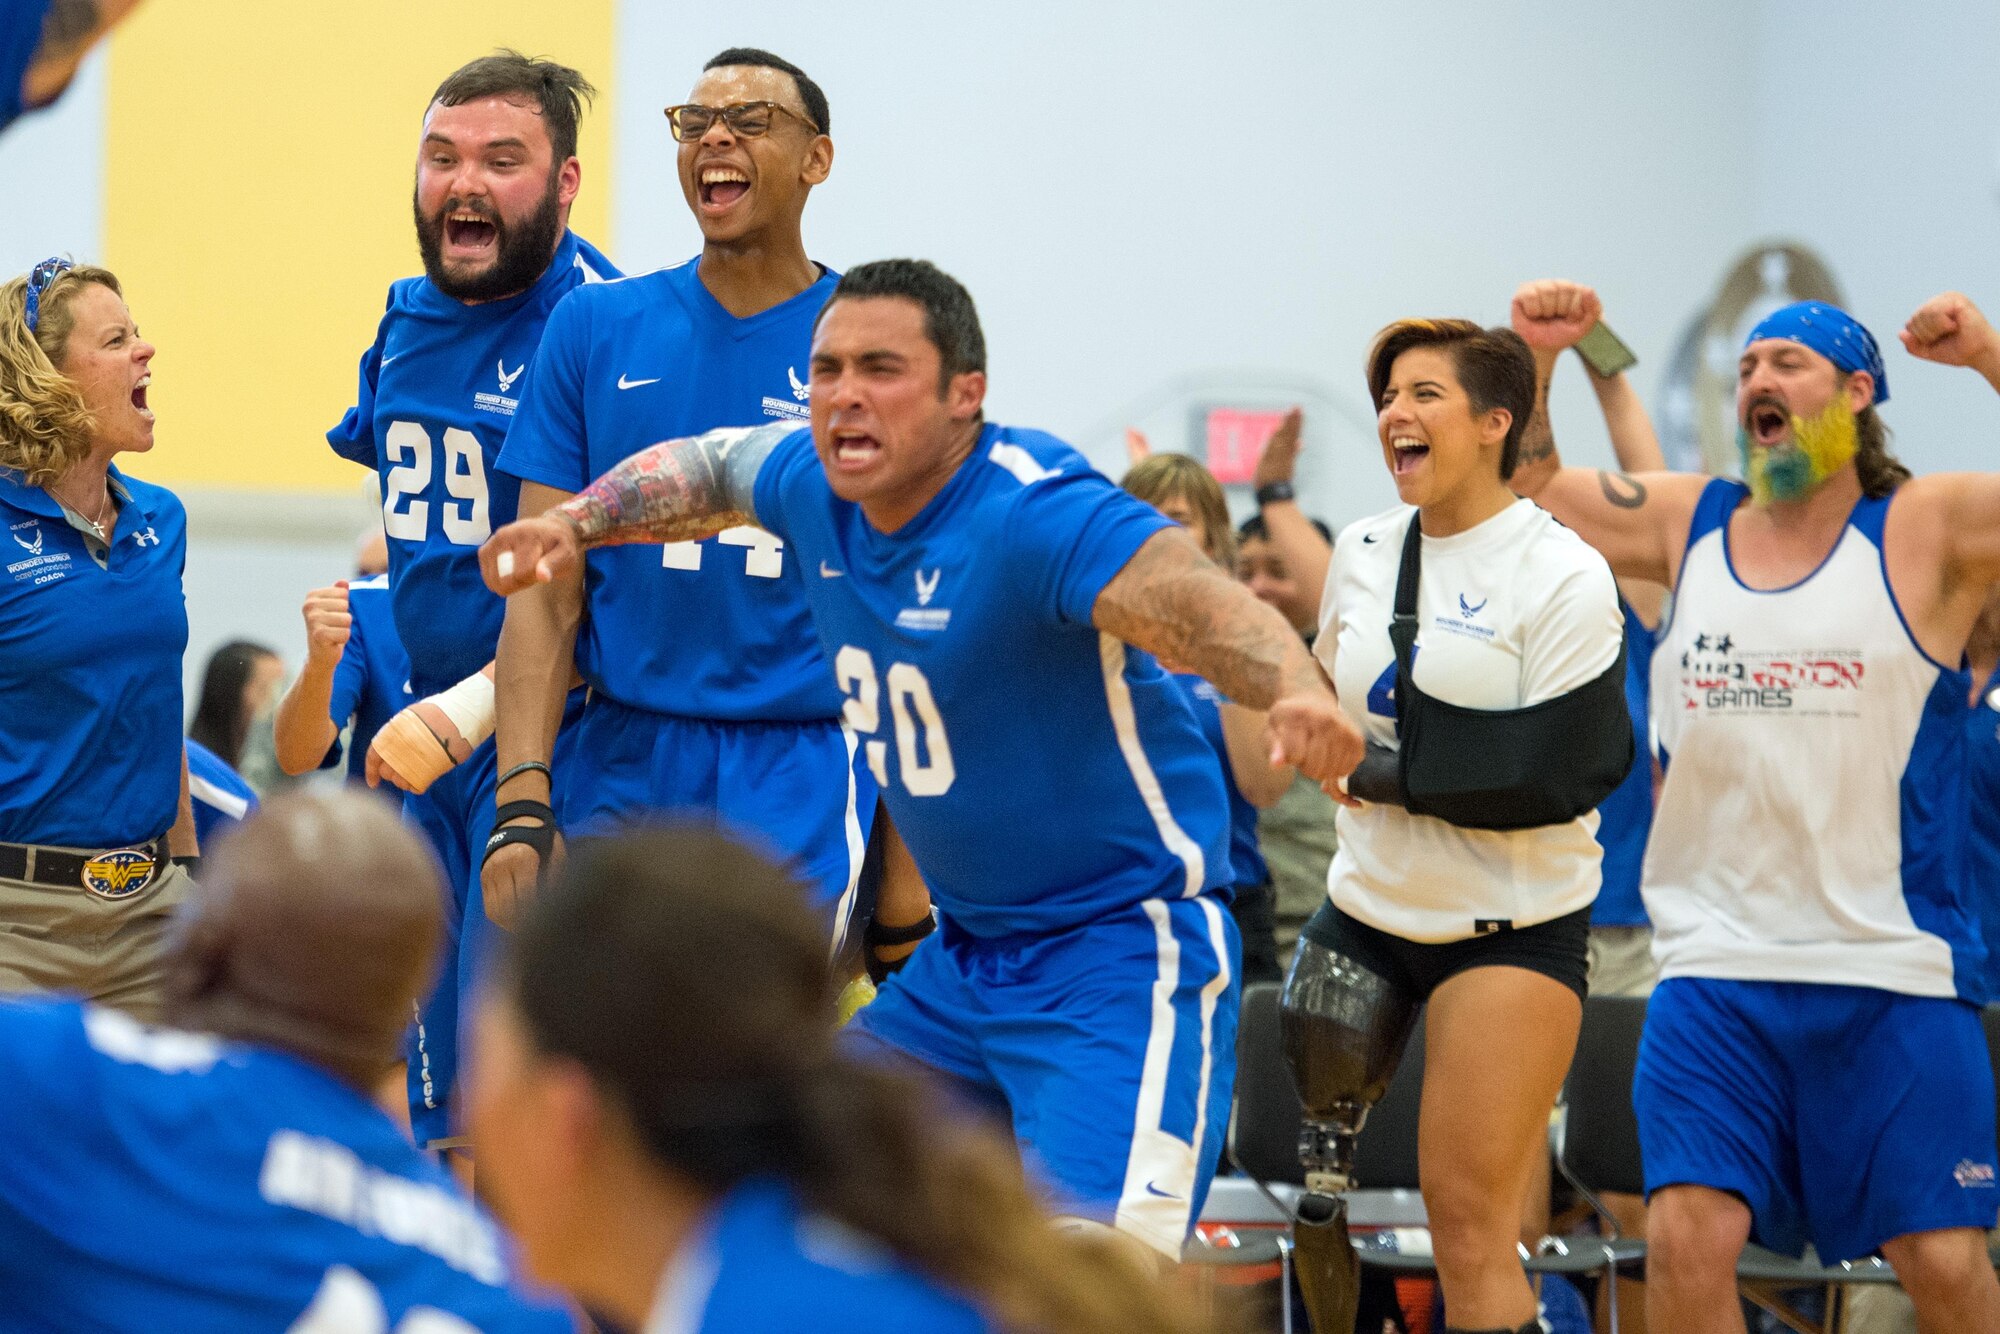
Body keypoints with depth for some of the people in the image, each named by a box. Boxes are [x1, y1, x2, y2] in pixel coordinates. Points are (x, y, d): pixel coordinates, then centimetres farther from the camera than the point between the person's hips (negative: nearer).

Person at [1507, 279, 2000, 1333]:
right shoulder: (1690, 524, 11)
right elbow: (1519, 487, 21)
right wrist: (1535, 354, 6)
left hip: (1896, 970, -3)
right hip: (1717, 962, 3)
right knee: (1686, 1238, -11)